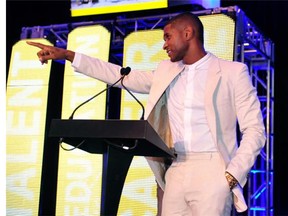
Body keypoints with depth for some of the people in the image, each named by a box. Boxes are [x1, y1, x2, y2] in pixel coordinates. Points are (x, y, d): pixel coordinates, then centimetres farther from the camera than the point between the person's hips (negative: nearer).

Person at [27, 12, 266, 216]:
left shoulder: (233, 71, 2)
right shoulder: (165, 71, 17)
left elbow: (254, 129, -1)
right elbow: (123, 76, 21)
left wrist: (232, 176, -13)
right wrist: (66, 55, 18)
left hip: (211, 173, -4)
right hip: (175, 173, 5)